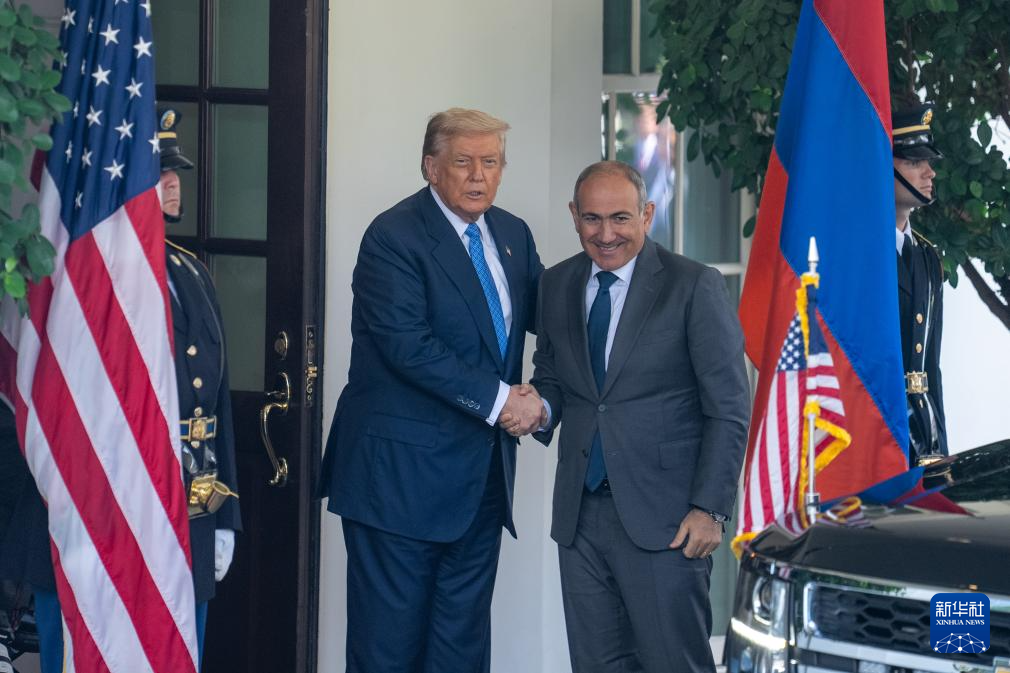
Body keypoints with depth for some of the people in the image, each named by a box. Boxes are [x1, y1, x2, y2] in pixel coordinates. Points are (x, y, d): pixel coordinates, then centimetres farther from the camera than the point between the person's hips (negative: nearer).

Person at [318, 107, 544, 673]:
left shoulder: (513, 235, 12)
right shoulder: (393, 236, -10)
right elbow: (407, 344, -19)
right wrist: (498, 399, -19)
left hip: (482, 475, 7)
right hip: (402, 472, -7)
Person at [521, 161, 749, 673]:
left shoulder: (695, 286, -5)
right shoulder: (556, 286, 10)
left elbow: (729, 409, -6)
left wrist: (709, 508, -12)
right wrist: (541, 407, -3)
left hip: (665, 517, -5)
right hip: (580, 512, 5)